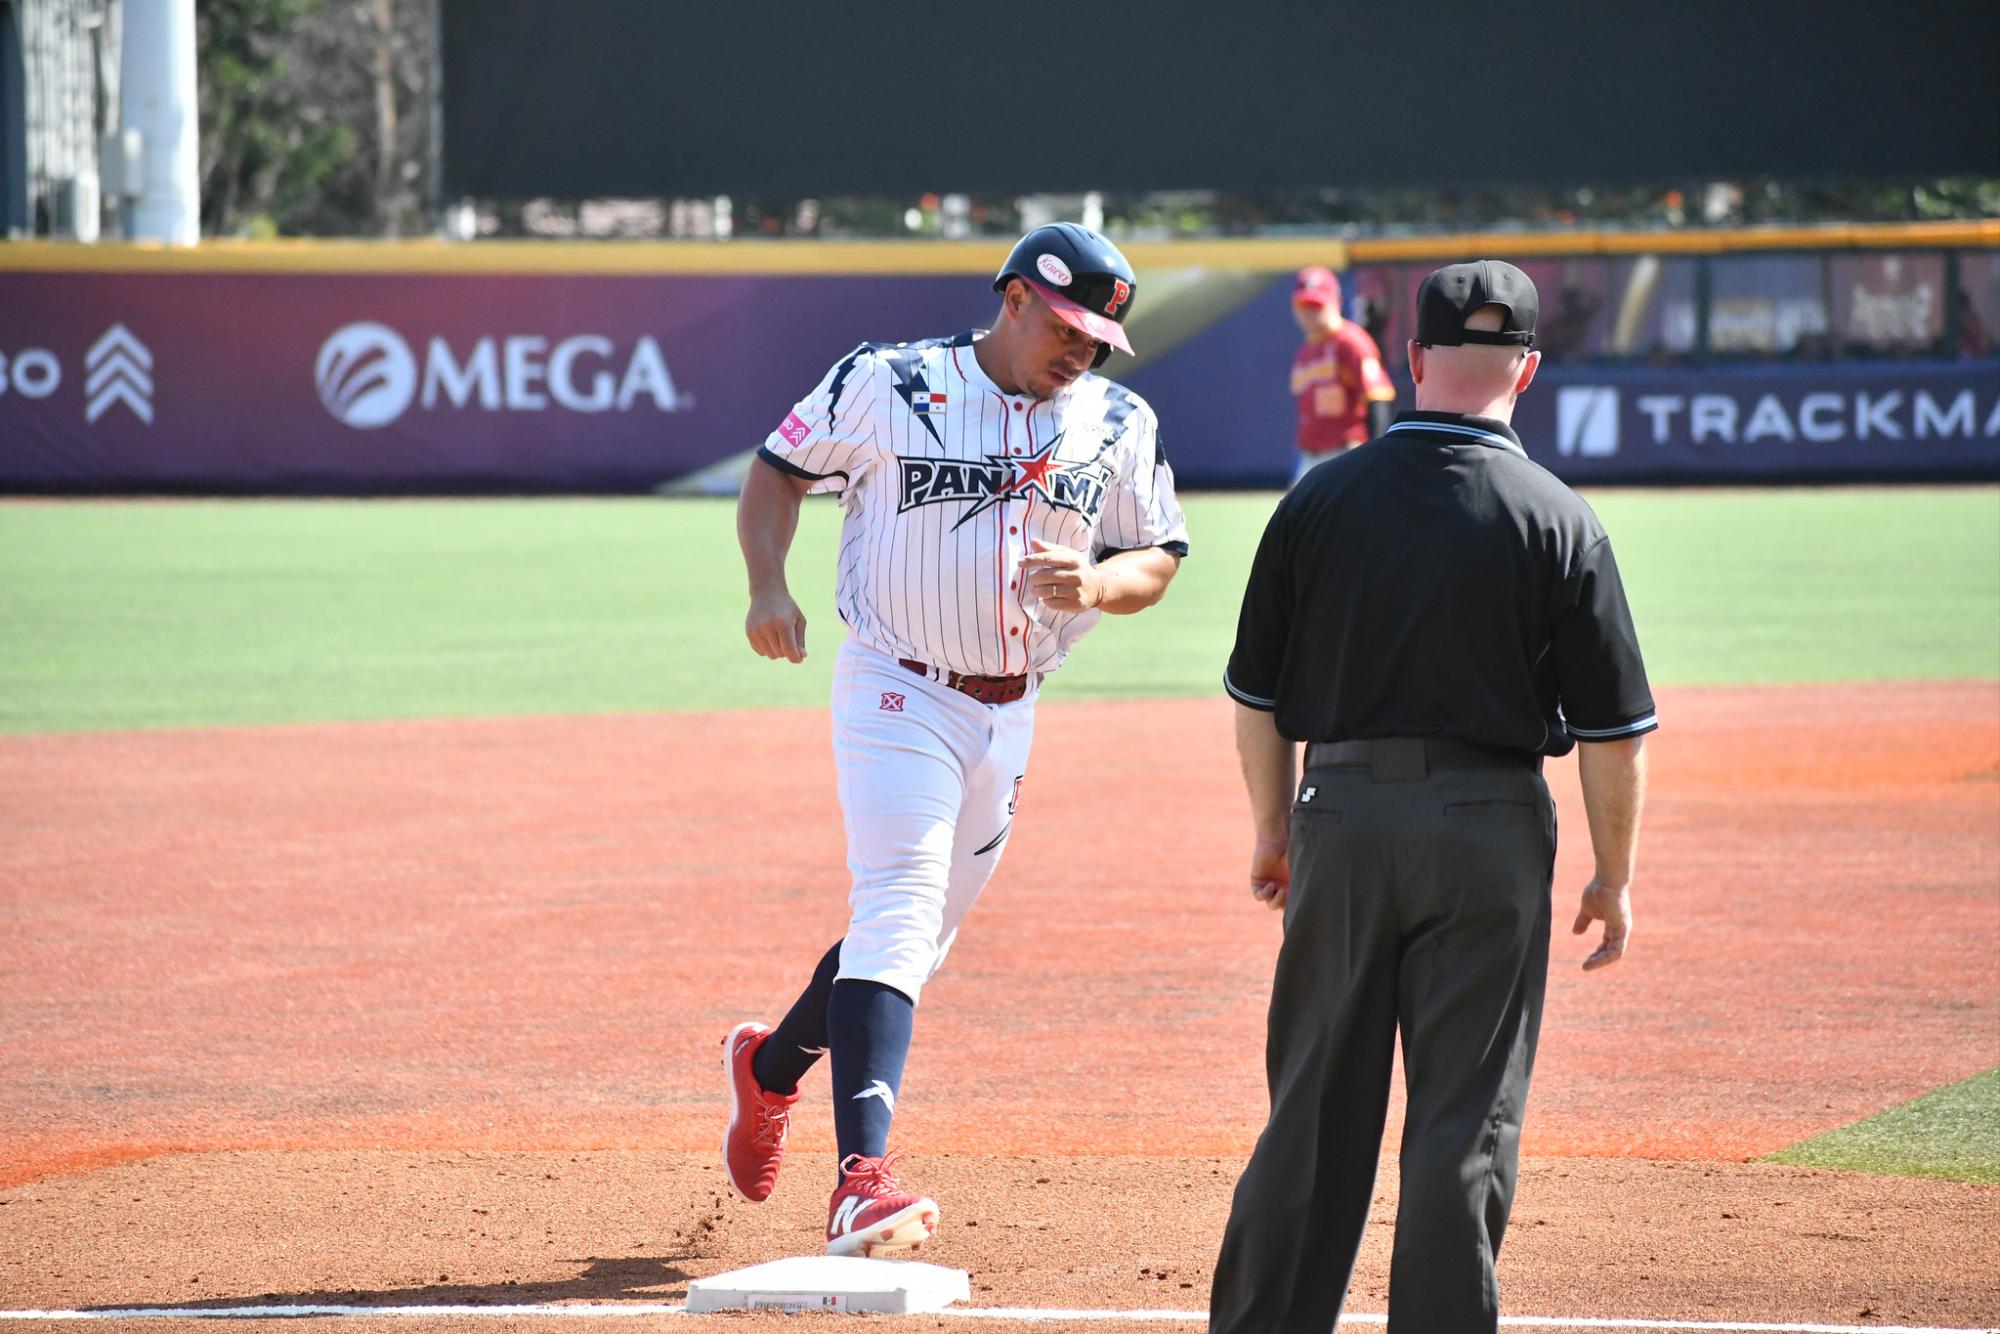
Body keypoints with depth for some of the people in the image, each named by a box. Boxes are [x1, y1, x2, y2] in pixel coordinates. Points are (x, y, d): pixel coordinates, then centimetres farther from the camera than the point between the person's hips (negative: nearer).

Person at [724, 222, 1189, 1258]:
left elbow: (1157, 558, 9)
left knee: (914, 935, 16)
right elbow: (779, 469, 2)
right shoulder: (885, 385, -7)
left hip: (1009, 712, 5)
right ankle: (861, 1179, -31)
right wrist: (768, 587, -13)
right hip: (895, 694, -5)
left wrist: (1095, 584, -14)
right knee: (898, 913, -21)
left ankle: (772, 1065, 44)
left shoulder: (1119, 426, 4)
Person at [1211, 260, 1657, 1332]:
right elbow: (1614, 728, -4)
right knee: (1466, 1121, 2)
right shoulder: (1559, 523, -6)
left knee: (1314, 1109, 11)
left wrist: (1274, 828, 19)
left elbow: (1258, 695, 7)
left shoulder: (1319, 501, 1)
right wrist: (1613, 875, 5)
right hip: (1489, 830, -2)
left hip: (1342, 814, 2)